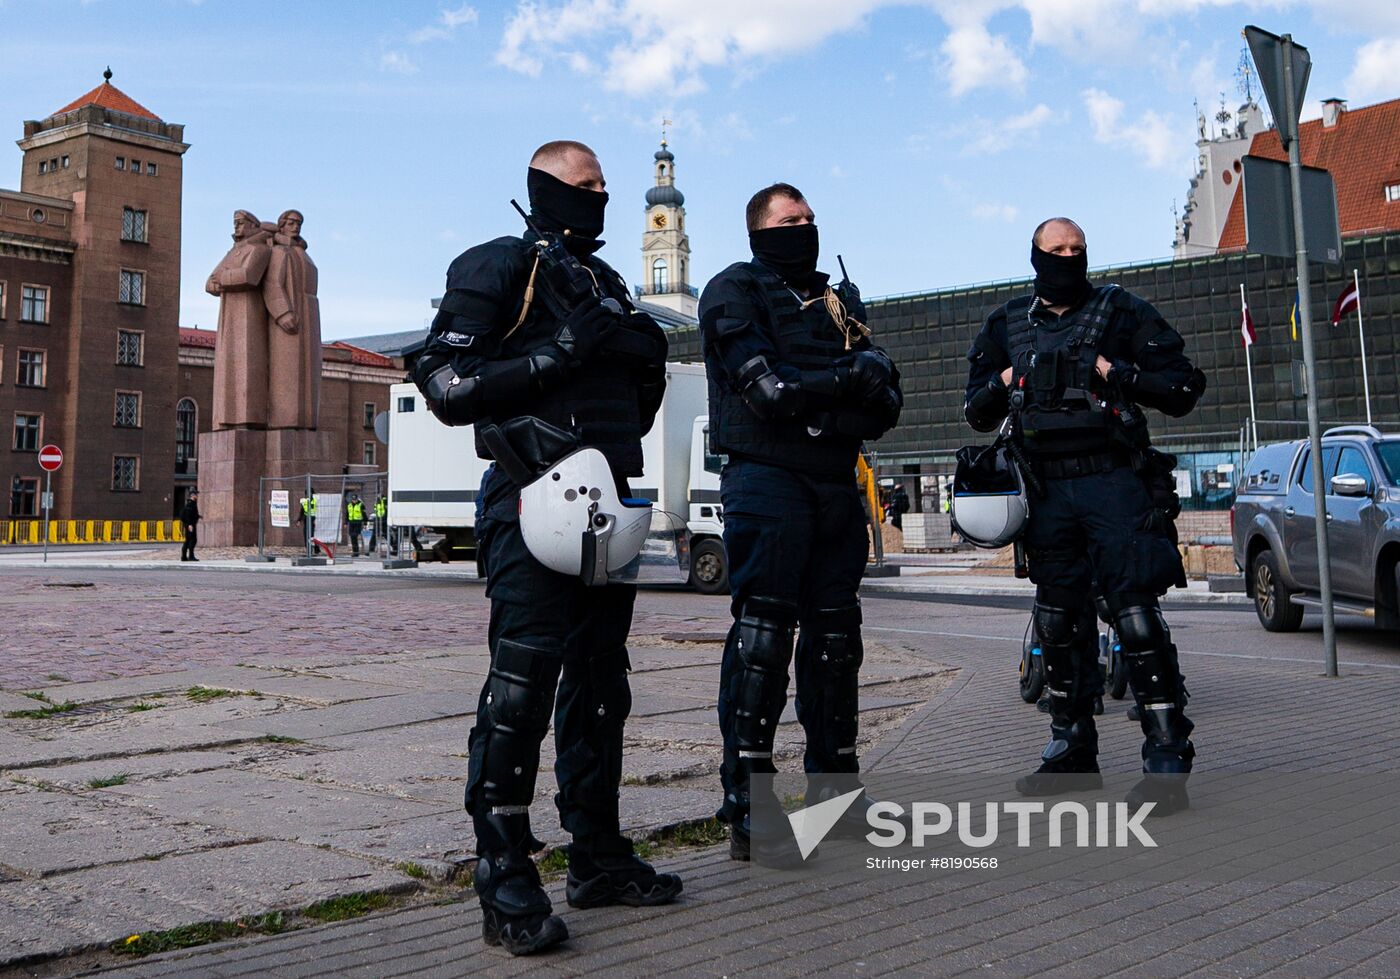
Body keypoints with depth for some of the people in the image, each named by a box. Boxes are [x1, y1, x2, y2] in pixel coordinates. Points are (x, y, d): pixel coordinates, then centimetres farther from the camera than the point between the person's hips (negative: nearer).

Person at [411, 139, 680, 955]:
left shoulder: (608, 284, 22)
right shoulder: (500, 270, -2)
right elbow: (446, 386, -13)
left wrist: (648, 362, 9)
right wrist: (557, 355, -18)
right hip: (536, 504, -8)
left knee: (601, 683, 11)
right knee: (524, 680, -11)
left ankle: (599, 857, 21)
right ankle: (506, 882, -4)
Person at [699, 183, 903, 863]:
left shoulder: (840, 300, 22)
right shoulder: (735, 291, 3)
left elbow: (885, 404, 11)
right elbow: (769, 388, -15)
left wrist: (811, 397, -9)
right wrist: (847, 379, -6)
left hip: (836, 487, 7)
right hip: (767, 480, -7)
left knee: (835, 634, 11)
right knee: (762, 633, -11)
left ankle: (835, 787, 22)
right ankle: (746, 808, -9)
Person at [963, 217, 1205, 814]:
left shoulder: (1120, 312, 5)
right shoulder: (1006, 326, 15)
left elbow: (1184, 387, 2)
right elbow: (976, 412, 18)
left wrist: (1116, 373, -10)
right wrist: (1005, 382, -1)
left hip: (1114, 481, -4)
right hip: (1047, 491, 4)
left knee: (1136, 615, -12)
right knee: (1057, 623, 9)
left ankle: (1167, 760, -8)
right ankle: (1072, 751, 21)